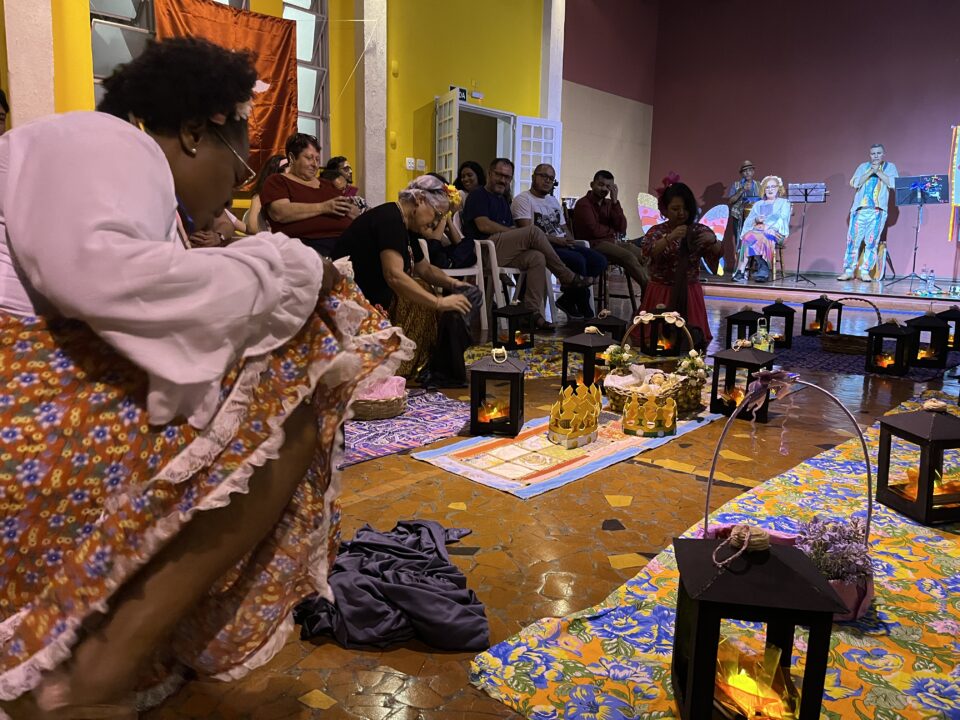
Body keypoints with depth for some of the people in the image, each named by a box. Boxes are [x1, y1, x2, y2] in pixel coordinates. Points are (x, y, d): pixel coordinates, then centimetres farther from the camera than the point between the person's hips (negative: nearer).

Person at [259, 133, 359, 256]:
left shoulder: (327, 184, 28)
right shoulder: (276, 182, 12)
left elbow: (356, 215, 24)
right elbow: (279, 213, -8)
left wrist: (349, 209, 0)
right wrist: (323, 207, -12)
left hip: (345, 239, 5)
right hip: (306, 243, -4)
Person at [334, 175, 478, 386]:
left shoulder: (406, 227, 13)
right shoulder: (390, 219, -18)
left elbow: (424, 268, 23)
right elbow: (394, 276, -30)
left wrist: (453, 284, 5)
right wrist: (439, 302, -28)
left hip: (380, 299, 11)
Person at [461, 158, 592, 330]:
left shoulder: (503, 201, 31)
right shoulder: (478, 195, 6)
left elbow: (510, 232, 20)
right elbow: (484, 225, -10)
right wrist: (516, 232, -8)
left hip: (502, 254, 8)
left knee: (536, 257, -21)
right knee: (533, 231, -20)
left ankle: (532, 312, -26)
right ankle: (567, 277, -9)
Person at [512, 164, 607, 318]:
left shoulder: (553, 201, 26)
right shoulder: (523, 199, -1)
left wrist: (570, 240, 1)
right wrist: (556, 240, -18)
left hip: (563, 244, 9)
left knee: (600, 261, -10)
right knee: (578, 260, -31)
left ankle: (568, 300, -4)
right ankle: (586, 314, -18)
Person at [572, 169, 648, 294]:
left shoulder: (609, 203, 16)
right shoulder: (583, 204, -3)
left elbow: (622, 228, 2)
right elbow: (595, 230, -15)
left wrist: (615, 201, -3)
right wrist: (612, 232, 4)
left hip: (611, 241, 8)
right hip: (592, 243, -7)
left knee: (642, 255, -13)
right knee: (628, 256, -27)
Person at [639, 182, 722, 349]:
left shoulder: (699, 230, 2)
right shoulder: (656, 231, 0)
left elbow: (719, 257, -6)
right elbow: (647, 251, -22)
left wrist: (713, 240, -27)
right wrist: (670, 237, -37)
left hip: (689, 295, 1)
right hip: (661, 295, -1)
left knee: (692, 338, -5)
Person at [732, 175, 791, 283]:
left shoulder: (784, 203, 18)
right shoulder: (758, 204, 28)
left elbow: (782, 219, 0)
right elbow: (748, 221, 16)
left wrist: (770, 227, -17)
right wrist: (756, 220, -7)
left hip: (776, 233, -3)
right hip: (757, 230, 3)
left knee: (752, 237, -36)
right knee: (748, 236, -34)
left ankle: (741, 270, -42)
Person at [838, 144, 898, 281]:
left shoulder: (890, 167, 12)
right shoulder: (863, 166, 16)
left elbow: (892, 183, -5)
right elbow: (856, 183, 1)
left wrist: (878, 172, -8)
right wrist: (871, 171, -8)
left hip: (878, 210, -1)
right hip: (860, 209, 1)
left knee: (871, 242, -5)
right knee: (853, 240, -3)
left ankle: (865, 271, -2)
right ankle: (848, 270, 1)